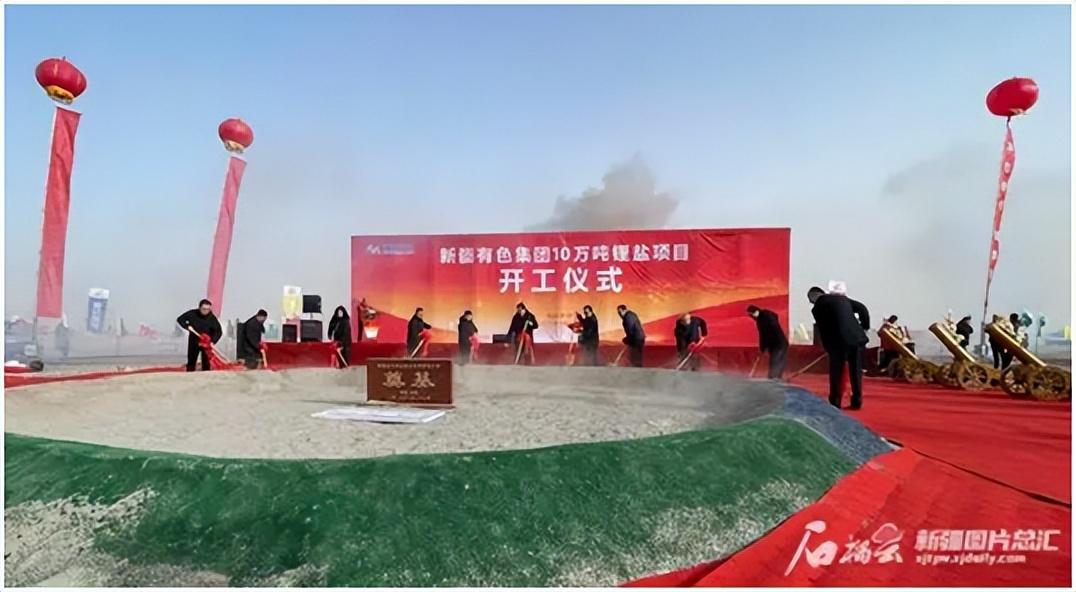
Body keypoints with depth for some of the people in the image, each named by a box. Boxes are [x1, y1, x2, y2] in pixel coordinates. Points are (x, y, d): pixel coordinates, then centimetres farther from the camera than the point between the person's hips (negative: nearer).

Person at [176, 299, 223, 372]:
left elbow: (219, 332, -16)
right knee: (191, 362, 10)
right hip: (193, 341, 2)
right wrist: (187, 326, -15)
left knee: (206, 364, -2)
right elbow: (180, 319, 3)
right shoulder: (192, 313, -9)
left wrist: (213, 341, -30)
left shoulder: (212, 318, -14)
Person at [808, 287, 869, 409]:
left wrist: (828, 348, 11)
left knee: (836, 374, 8)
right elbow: (862, 308, 15)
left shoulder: (817, 308, 1)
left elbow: (823, 330, 1)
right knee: (856, 372, 15)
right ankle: (857, 401, 20)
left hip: (839, 341, -5)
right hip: (857, 337, 5)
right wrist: (865, 326, 24)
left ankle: (835, 403, 12)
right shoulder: (842, 297, 18)